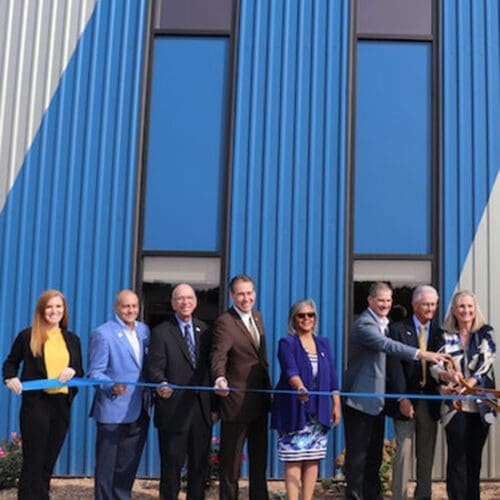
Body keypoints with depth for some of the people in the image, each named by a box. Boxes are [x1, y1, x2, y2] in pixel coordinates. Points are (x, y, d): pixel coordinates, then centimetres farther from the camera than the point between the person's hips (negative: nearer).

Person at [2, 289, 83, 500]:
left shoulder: (72, 340, 12)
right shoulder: (27, 336, 1)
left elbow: (80, 371, 16)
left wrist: (72, 371, -6)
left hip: (62, 404, 4)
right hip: (36, 403, -4)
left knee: (49, 461, 11)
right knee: (33, 461, -4)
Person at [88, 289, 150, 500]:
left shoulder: (144, 330, 11)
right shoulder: (102, 334, -8)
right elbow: (95, 372, -11)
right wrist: (112, 386, -28)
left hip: (139, 411, 6)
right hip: (113, 410, -6)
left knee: (129, 465, 13)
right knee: (106, 465, 3)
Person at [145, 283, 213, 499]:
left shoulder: (204, 330, 12)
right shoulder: (161, 332, -3)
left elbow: (210, 366, 12)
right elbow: (155, 367, -11)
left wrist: (214, 403, 6)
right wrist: (161, 384, -31)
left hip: (202, 408, 4)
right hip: (174, 410, -4)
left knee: (200, 463, 11)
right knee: (172, 464, 3)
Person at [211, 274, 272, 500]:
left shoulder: (257, 317, 9)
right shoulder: (224, 322, -16)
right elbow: (219, 355, -29)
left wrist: (268, 388, 14)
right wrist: (220, 379, -48)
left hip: (260, 400, 8)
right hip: (236, 401, -8)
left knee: (259, 458, 19)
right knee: (230, 459, 6)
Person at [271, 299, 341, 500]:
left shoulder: (323, 343, 13)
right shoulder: (287, 343, -4)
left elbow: (332, 376, 13)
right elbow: (290, 370, -22)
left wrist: (336, 404, 8)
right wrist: (300, 388, -40)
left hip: (319, 412, 5)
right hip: (294, 411, -5)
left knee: (313, 460, 6)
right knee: (294, 460, -5)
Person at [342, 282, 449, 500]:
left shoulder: (384, 324, 14)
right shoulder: (364, 324, -17)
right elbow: (388, 346, -32)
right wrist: (422, 354, -41)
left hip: (376, 399, 9)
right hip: (359, 399, -9)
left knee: (374, 452, 14)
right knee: (357, 453, -2)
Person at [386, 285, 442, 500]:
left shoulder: (439, 333, 9)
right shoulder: (398, 329, -2)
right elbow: (394, 367, -8)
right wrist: (402, 399, -15)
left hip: (430, 400, 4)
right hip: (405, 399, -3)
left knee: (427, 453, 8)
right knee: (404, 448, -4)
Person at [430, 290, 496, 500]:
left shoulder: (486, 333, 5)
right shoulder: (446, 336, 5)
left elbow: (485, 363, -8)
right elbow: (435, 366, -5)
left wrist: (469, 383, -25)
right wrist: (447, 375, -28)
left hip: (480, 404, 1)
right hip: (455, 405, -1)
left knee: (475, 457, 9)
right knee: (457, 457, -4)